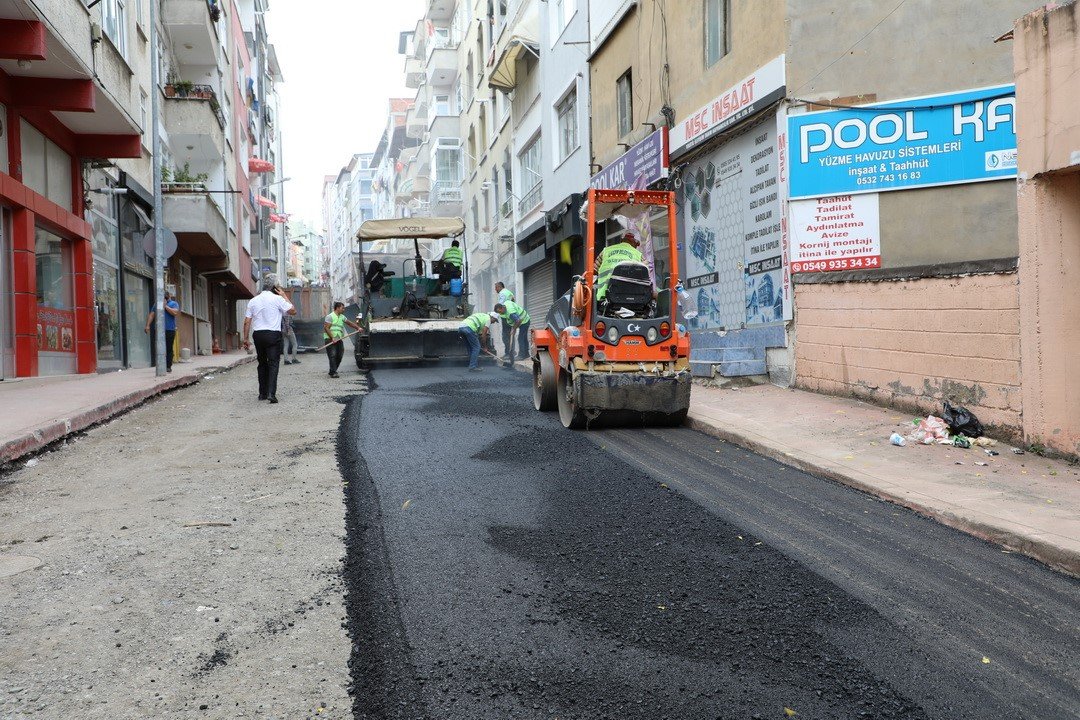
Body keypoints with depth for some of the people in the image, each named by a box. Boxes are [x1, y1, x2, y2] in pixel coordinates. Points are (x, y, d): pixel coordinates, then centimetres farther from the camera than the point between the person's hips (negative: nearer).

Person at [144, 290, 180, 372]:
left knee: (169, 349, 0)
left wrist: (165, 306, -10)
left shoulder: (174, 303, 8)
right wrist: (147, 325, 2)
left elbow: (175, 313, -11)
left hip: (170, 330, -2)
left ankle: (168, 366, 5)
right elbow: (151, 315, 13)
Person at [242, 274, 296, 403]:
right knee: (273, 363, -5)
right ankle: (271, 393, -17)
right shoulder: (277, 299, -4)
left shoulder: (253, 301, 9)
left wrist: (246, 339, 12)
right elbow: (293, 311, 1)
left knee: (262, 363, 14)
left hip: (257, 334, 4)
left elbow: (247, 322, 7)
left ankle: (262, 393, 16)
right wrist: (284, 296, 8)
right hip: (273, 334, -4)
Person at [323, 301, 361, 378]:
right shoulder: (330, 316, -7)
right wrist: (332, 338, -18)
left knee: (339, 356, 4)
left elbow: (349, 323, 28)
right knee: (333, 356, -11)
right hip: (330, 339, -8)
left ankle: (332, 371, 17)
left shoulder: (342, 317, 16)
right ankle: (333, 373, -10)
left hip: (339, 340, 8)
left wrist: (358, 327, 20)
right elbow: (326, 328, -13)